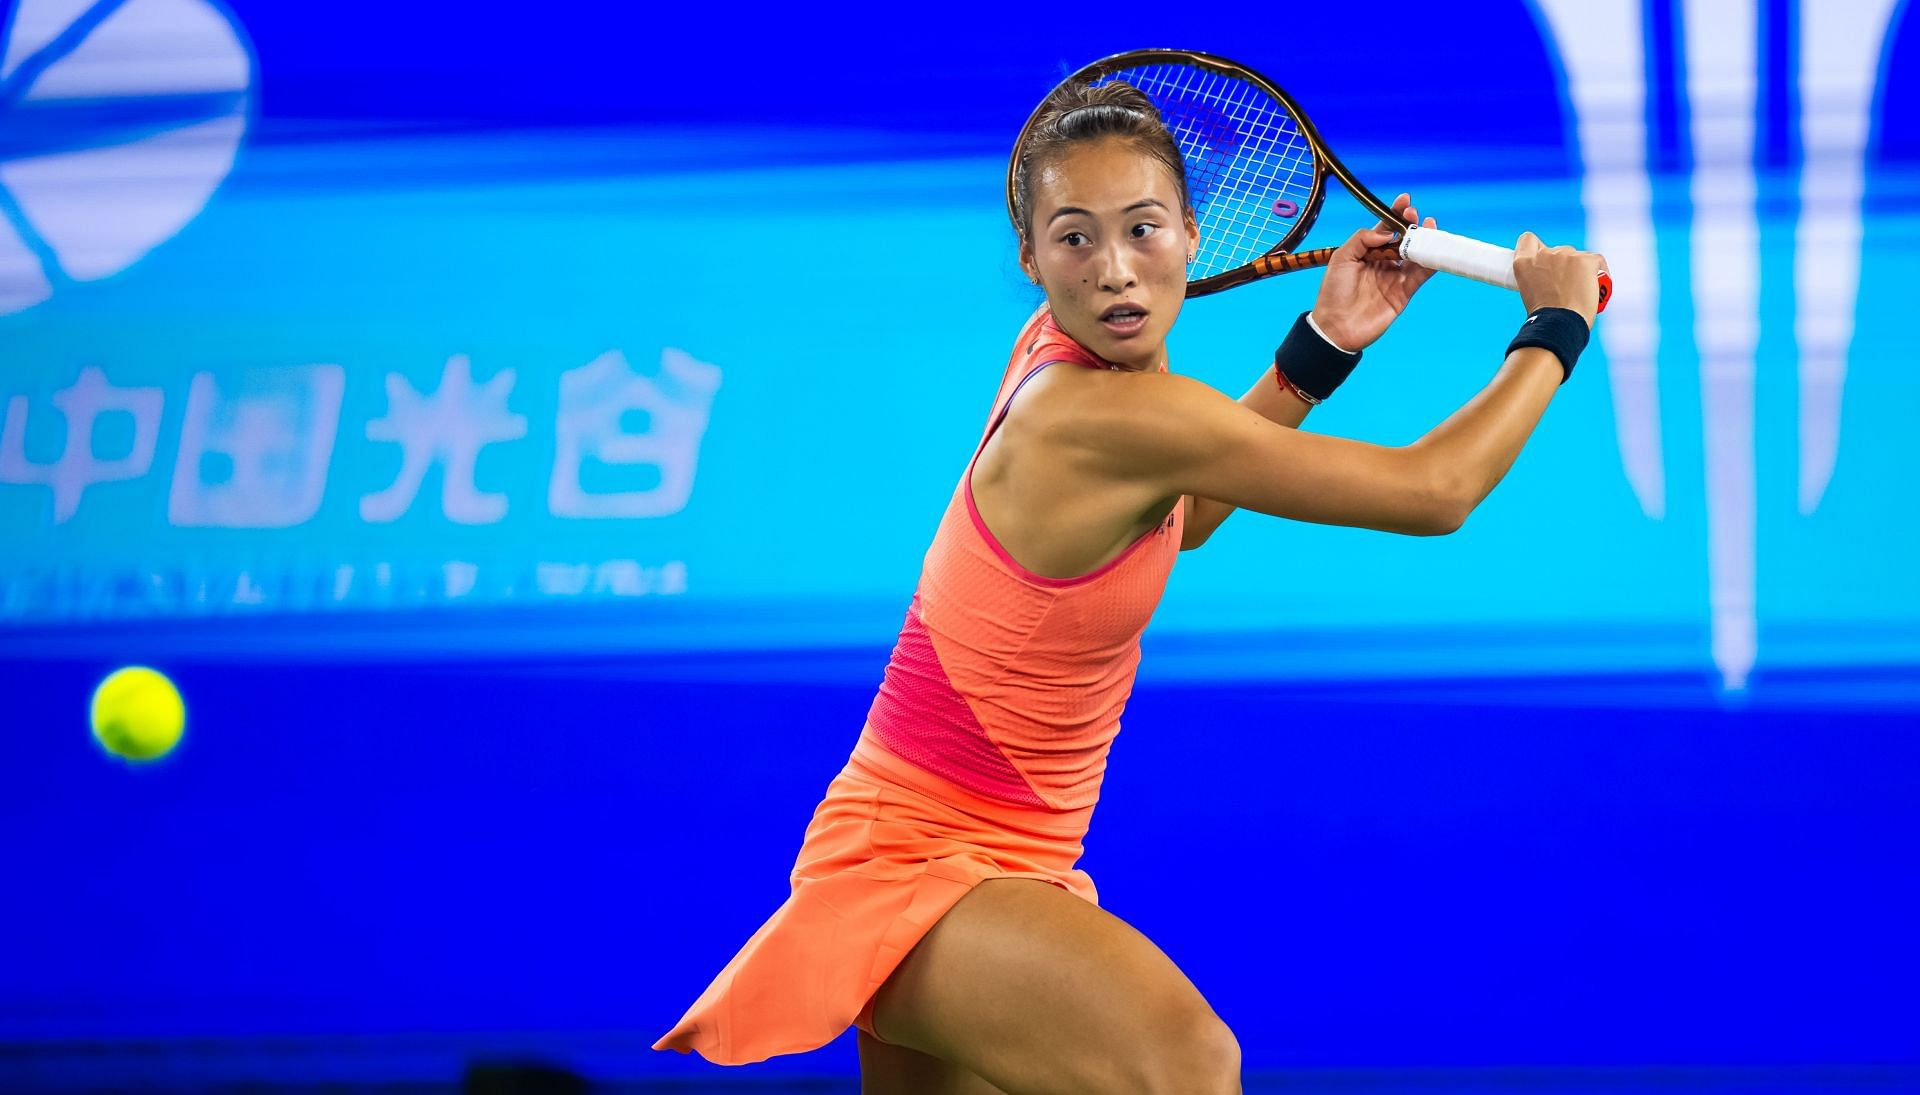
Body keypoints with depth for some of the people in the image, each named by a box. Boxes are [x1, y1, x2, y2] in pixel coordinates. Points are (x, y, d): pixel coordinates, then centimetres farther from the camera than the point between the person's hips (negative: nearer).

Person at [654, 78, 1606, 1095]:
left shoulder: (1056, 349, 0)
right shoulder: (1105, 414, -25)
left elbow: (1168, 519, 23)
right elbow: (1432, 493, -18)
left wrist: (1324, 342, 15)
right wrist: (1555, 326, -3)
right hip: (910, 857, -10)